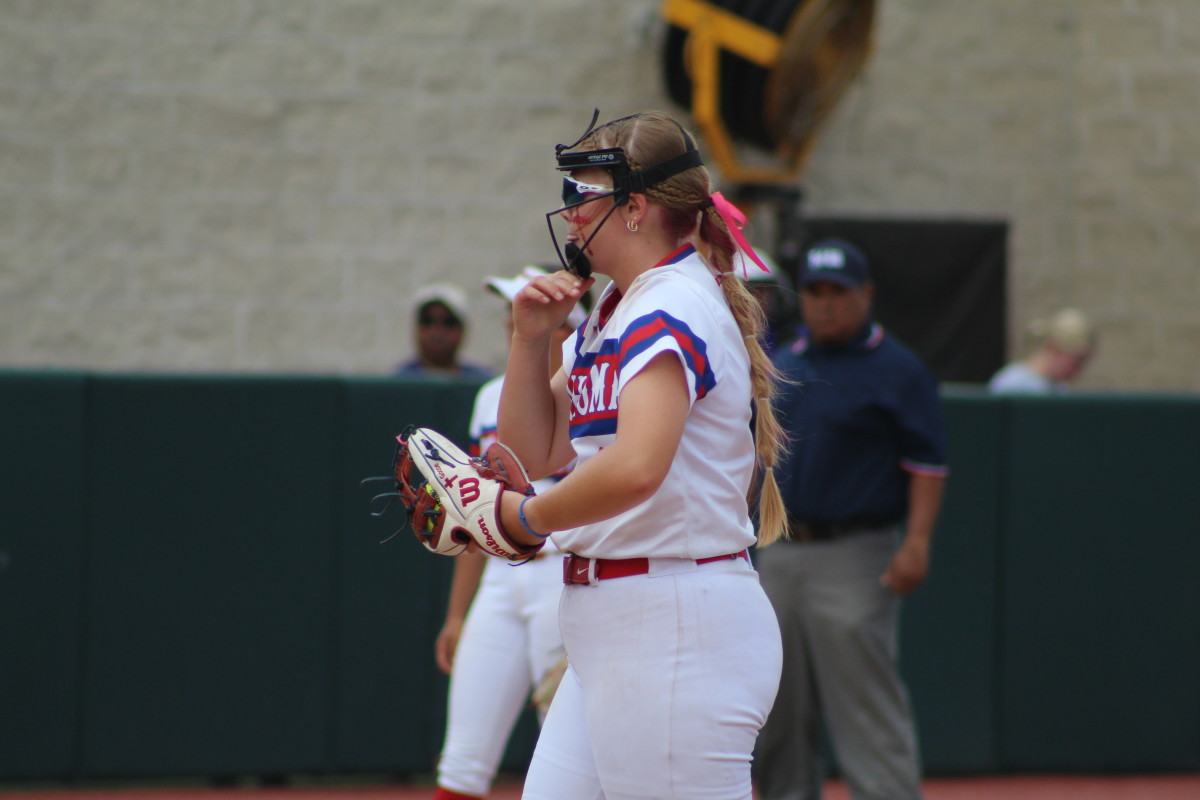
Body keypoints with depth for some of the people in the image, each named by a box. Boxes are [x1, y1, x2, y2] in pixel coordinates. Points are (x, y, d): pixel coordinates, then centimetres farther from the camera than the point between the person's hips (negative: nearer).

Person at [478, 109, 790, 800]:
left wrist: (526, 518, -15)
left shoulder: (674, 306, -14)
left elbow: (636, 470, -30)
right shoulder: (610, 315, 17)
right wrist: (532, 338, 8)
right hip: (611, 626, 10)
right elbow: (535, 453, 20)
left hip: (680, 630, -10)